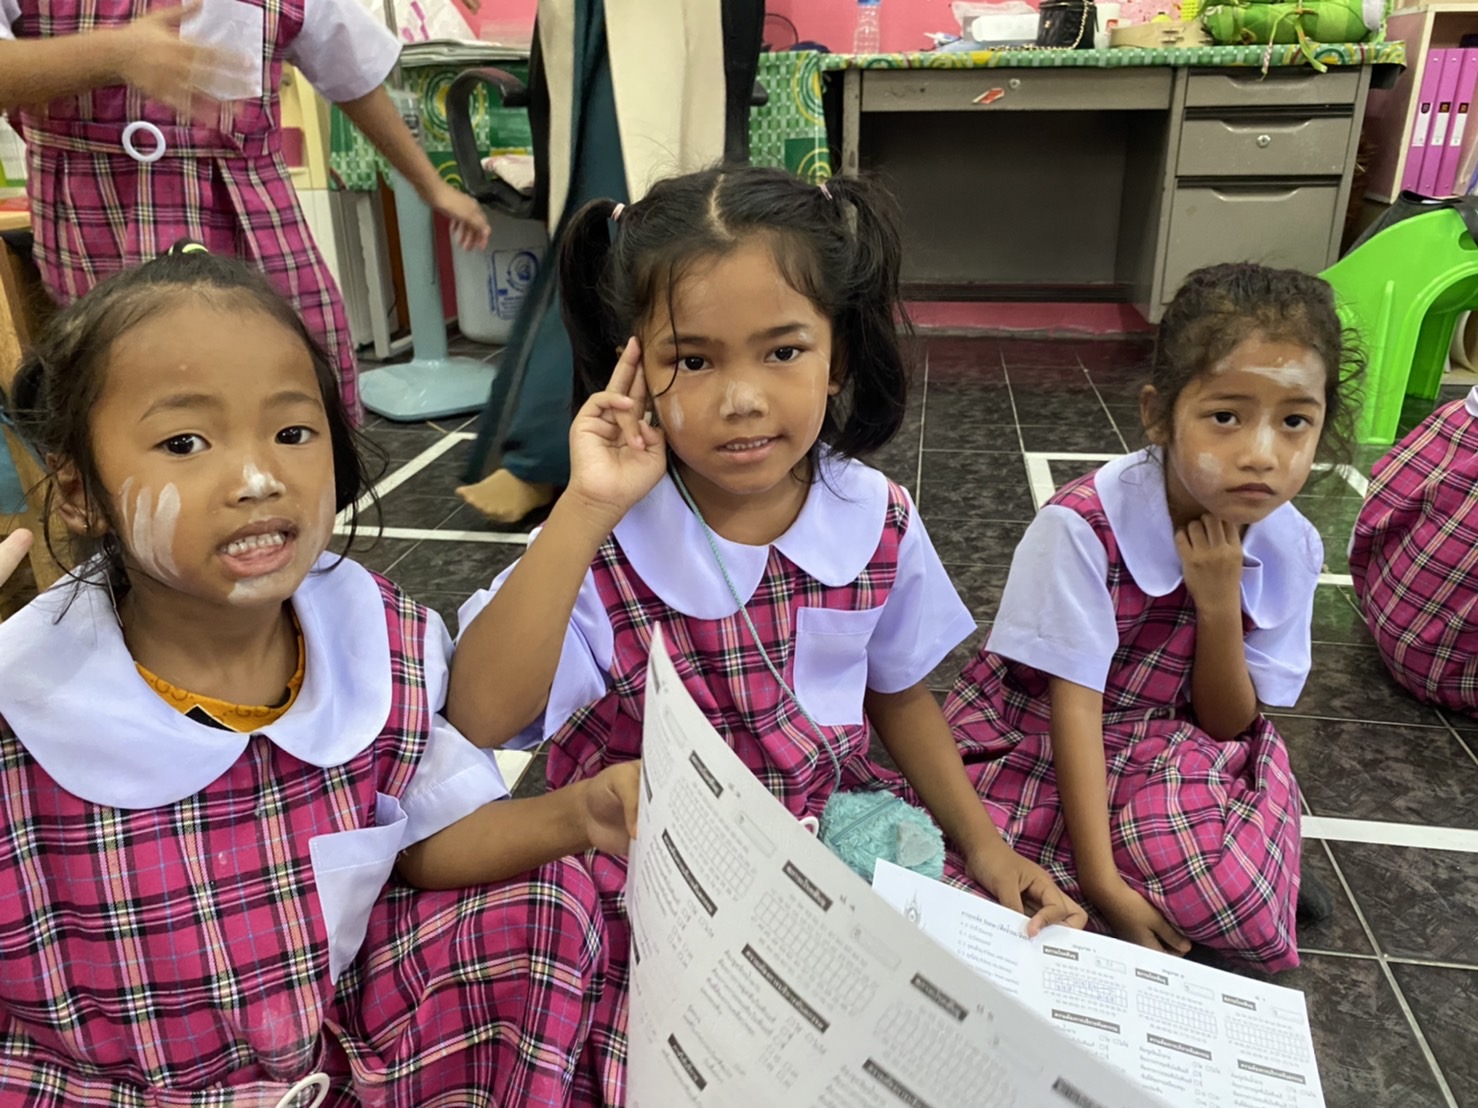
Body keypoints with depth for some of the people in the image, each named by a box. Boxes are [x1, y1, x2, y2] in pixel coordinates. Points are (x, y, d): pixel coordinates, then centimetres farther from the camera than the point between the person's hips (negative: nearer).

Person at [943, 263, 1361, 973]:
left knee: (1233, 893, -29)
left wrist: (1219, 601, -23)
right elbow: (1075, 703, -21)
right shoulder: (1082, 526, -25)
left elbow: (1229, 725, -6)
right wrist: (1100, 879, -24)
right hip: (1038, 734, -2)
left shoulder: (1290, 550, -10)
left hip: (1182, 748, 2)